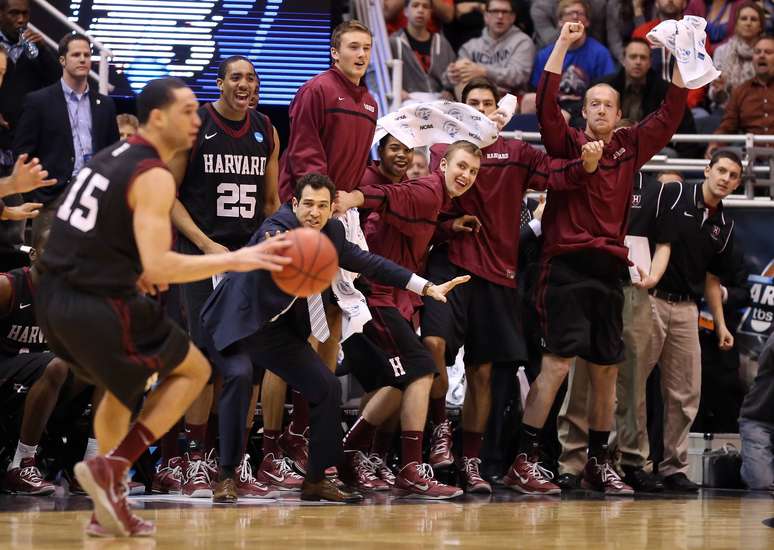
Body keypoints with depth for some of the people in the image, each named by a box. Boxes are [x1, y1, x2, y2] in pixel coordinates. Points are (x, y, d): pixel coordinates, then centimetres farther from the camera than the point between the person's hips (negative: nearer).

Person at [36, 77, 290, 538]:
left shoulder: (110, 158, 14)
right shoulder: (152, 176, -14)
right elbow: (158, 267, -23)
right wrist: (235, 260, -22)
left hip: (53, 299, 9)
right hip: (99, 307, -8)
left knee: (125, 385, 30)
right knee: (194, 370, 11)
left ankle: (110, 508, 26)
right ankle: (111, 467, -3)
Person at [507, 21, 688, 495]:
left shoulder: (630, 149, 13)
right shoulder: (567, 144, 2)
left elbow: (671, 115, 14)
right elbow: (546, 103, -11)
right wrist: (563, 45, -14)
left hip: (609, 269, 5)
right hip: (568, 265, -5)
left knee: (607, 370, 9)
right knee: (559, 361, -13)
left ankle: (599, 464, 19)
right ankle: (525, 461, -12)